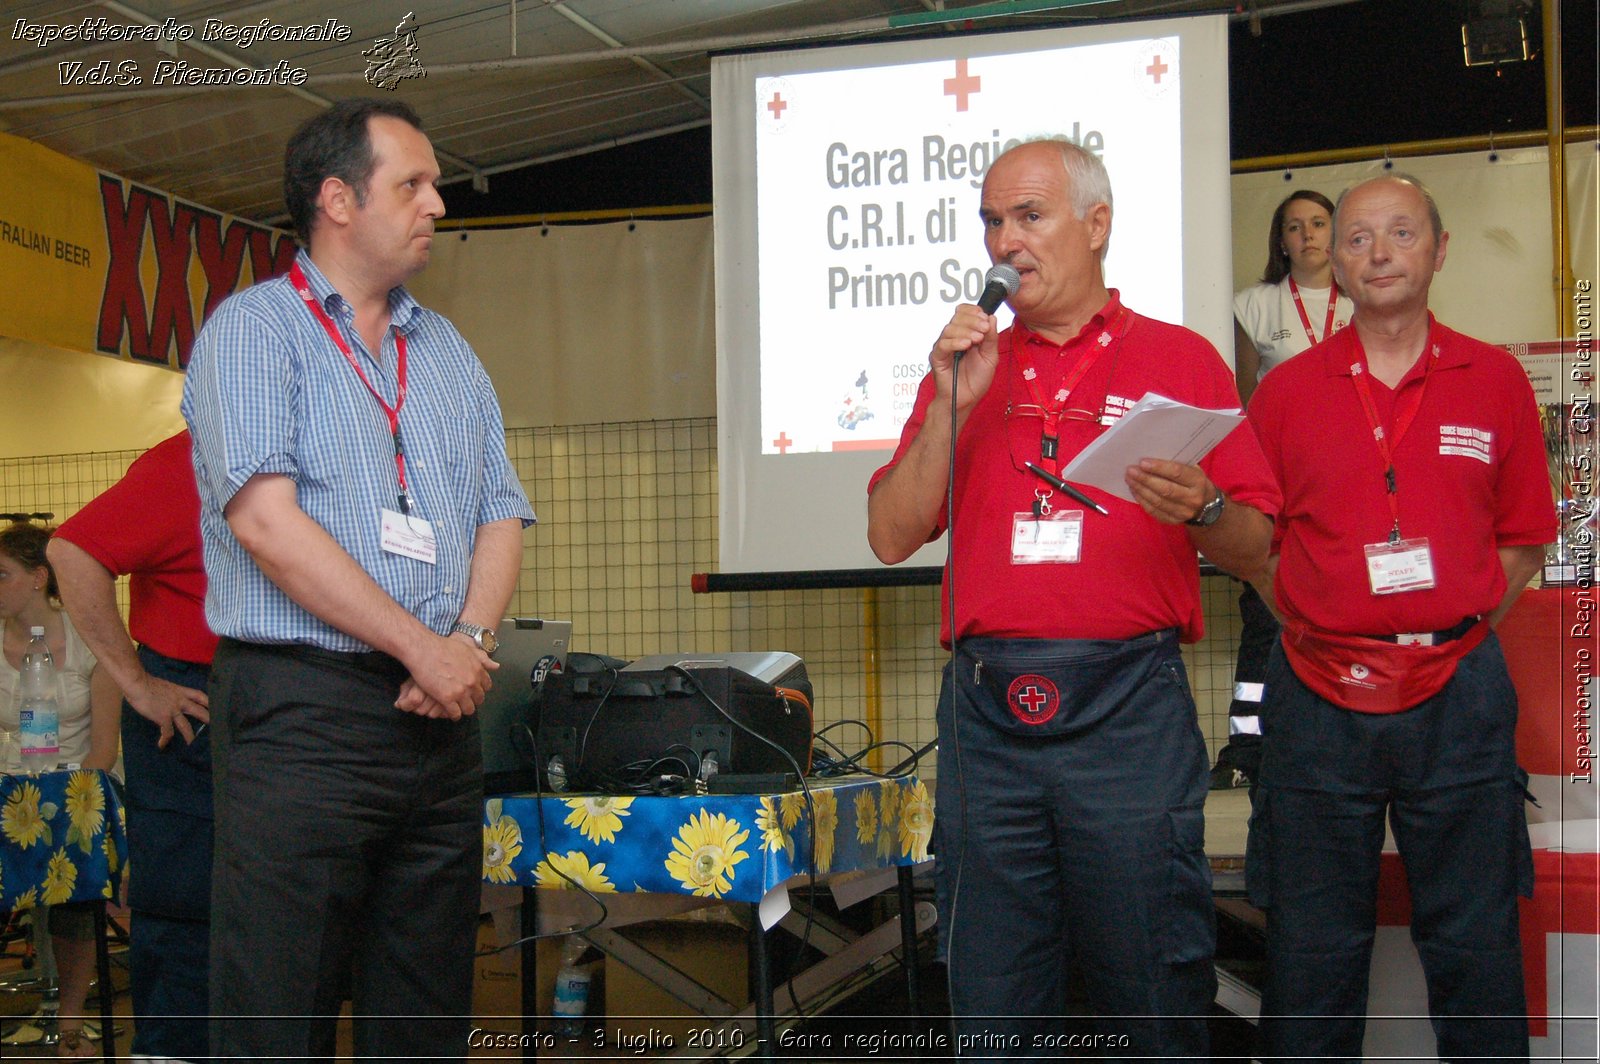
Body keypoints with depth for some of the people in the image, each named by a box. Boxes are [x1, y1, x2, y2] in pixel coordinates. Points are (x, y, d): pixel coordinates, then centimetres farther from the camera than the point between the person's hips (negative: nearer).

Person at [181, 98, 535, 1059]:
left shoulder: (449, 351, 19)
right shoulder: (254, 330, 0)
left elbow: (502, 516, 15)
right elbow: (265, 519, -12)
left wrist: (473, 638, -6)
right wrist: (422, 648, -12)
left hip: (442, 717, 6)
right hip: (304, 710, -6)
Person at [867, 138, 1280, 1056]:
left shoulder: (1181, 360, 8)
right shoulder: (967, 366, 16)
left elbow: (1259, 551, 4)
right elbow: (892, 538, 8)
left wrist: (1201, 511, -17)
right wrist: (950, 404, -1)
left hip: (1129, 712, -2)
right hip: (986, 711, 3)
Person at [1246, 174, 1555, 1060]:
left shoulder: (1496, 381, 6)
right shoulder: (1286, 392, 5)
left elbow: (1524, 538, 10)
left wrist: (1459, 625, 0)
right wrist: (1321, 627, 0)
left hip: (1459, 695, 0)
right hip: (1321, 697, 0)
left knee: (1476, 943, 7)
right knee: (1312, 948, 7)